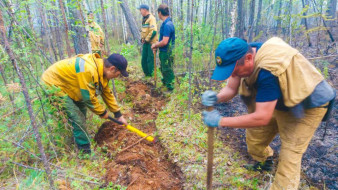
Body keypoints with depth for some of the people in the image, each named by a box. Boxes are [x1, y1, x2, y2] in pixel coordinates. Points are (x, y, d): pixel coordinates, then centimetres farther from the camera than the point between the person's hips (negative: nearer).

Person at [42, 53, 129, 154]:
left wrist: (118, 115, 8)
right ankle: (85, 150, 3)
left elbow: (107, 93, 6)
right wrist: (102, 112, -10)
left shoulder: (102, 70, -2)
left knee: (82, 110, 18)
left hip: (65, 83, 10)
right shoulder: (88, 70, -33)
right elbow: (89, 98, -26)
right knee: (77, 118, -12)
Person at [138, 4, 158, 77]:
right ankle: (146, 74, 24)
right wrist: (142, 38, 11)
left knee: (150, 60, -5)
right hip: (145, 42, 9)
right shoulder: (144, 19, 14)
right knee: (143, 60, 11)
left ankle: (151, 75, 7)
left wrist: (147, 39, -16)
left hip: (151, 43, -9)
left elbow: (153, 31, -23)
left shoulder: (151, 18, -13)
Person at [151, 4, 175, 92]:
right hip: (164, 51, 9)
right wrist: (156, 46, 7)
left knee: (167, 70, 4)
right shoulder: (166, 23, 7)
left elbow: (164, 42, -28)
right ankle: (165, 82, 43)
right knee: (163, 69, 24)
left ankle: (170, 88, 18)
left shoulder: (167, 25, -24)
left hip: (167, 52, -9)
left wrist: (155, 45, -13)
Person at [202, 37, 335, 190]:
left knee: (289, 155, -6)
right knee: (254, 136, 13)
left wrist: (220, 121, -38)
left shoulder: (269, 71, -42)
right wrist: (216, 97, -33)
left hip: (308, 105, -7)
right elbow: (231, 88, -11)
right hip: (279, 101, 7)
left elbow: (262, 118, -41)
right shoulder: (243, 55, -17)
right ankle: (263, 163, 42)